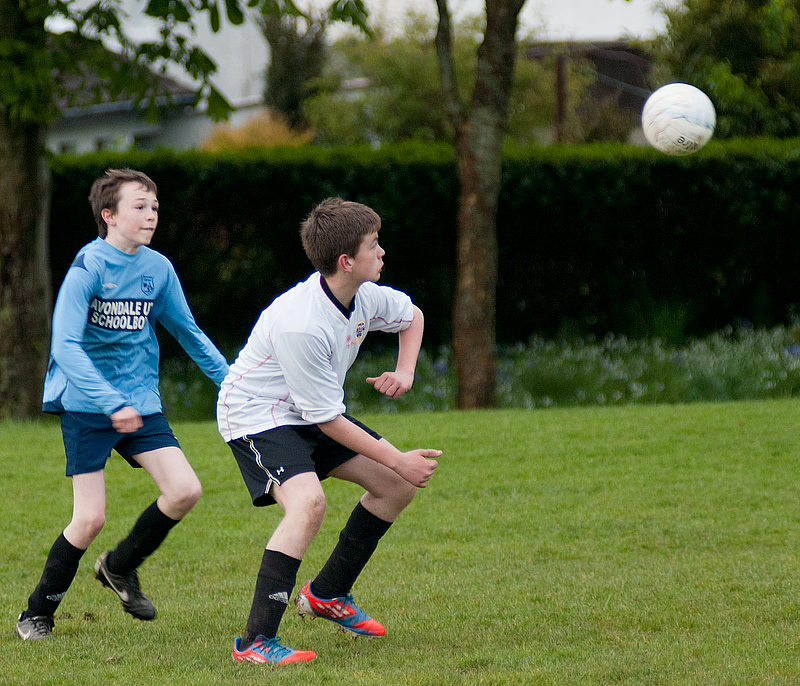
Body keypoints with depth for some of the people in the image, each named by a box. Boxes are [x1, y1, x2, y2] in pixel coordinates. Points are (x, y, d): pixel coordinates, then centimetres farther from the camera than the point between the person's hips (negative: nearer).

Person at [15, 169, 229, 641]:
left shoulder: (158, 269, 4)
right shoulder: (88, 268, -15)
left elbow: (189, 334, 17)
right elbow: (65, 345, -24)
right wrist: (111, 403, -33)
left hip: (142, 403, 5)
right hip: (86, 406, -5)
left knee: (185, 490, -10)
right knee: (91, 517, -11)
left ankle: (120, 567, 17)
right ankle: (37, 615, 9)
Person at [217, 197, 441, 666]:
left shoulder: (364, 296, -9)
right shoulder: (300, 324, -34)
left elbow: (411, 315, 18)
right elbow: (328, 421, -26)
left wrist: (405, 372, 0)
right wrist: (397, 460, -20)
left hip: (313, 413, 9)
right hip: (256, 416, -9)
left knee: (400, 486, 7)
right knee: (308, 502, -33)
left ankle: (327, 594, 22)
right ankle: (256, 642, -31)